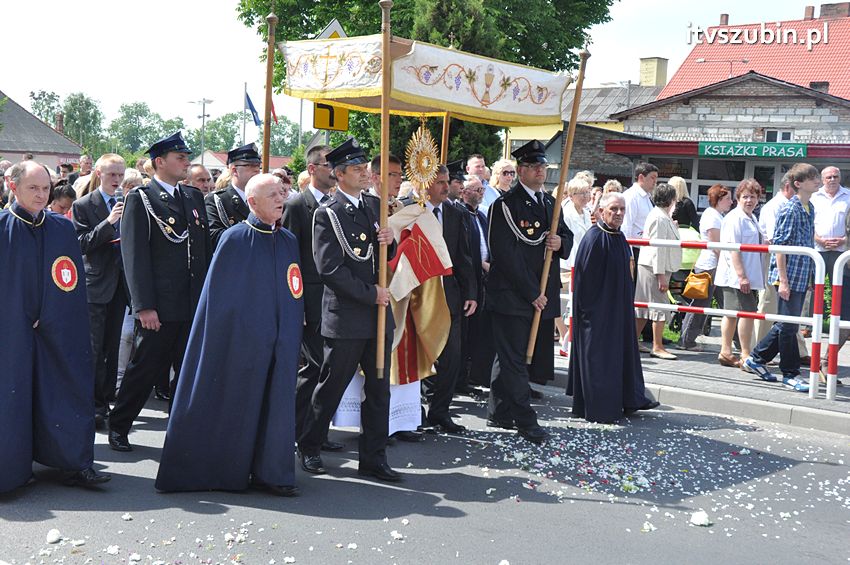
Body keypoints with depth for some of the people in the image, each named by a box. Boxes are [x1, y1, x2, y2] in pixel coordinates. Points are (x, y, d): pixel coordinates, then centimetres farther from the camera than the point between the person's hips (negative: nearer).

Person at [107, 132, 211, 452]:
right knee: (144, 370, 3)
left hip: (194, 305, 6)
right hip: (159, 307, -5)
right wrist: (144, 306, -16)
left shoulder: (195, 197, 14)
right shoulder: (140, 199, -4)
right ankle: (118, 427, 20)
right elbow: (135, 256, -10)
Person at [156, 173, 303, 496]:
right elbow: (218, 293, -4)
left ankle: (271, 472, 16)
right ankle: (231, 472, 18)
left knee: (276, 406, 6)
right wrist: (227, 335, -7)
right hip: (242, 339, -4)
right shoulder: (234, 239, -6)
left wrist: (292, 335, 8)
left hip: (279, 343, 5)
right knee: (236, 406, 5)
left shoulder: (288, 242, 9)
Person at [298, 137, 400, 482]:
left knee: (379, 389, 8)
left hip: (379, 314, 7)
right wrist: (371, 294, -15)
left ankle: (373, 458, 17)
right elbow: (329, 269, -15)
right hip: (345, 317, -6)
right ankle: (309, 448, 23)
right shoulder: (326, 215, -7)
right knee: (330, 388, 5)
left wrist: (389, 243, -2)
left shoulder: (373, 208, 14)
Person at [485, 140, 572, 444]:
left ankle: (499, 412, 24)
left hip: (543, 296, 8)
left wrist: (560, 242, -4)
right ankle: (525, 419, 5)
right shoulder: (505, 204, -10)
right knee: (514, 358, -1)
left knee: (511, 357, 15)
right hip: (511, 295, -7)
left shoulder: (549, 202, 15)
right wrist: (532, 293, -16)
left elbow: (566, 234, 23)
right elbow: (506, 254, -15)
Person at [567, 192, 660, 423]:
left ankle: (630, 399, 24)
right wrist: (588, 307, -19)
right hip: (597, 309, -9)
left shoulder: (620, 237, 9)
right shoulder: (594, 238, -17)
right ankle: (598, 408, 6)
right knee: (597, 356, -2)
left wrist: (626, 305, 18)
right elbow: (585, 276, -19)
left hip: (619, 309, 9)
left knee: (624, 350, 15)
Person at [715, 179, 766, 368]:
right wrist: (741, 276, -22)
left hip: (747, 276, 10)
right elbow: (733, 249, -19)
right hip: (736, 276, -10)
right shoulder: (735, 218, -13)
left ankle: (725, 352, 19)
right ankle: (746, 356, -8)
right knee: (747, 312, -12)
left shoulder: (752, 218, 18)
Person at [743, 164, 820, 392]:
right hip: (790, 277, -9)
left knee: (786, 325, 14)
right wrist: (783, 280, -19)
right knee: (788, 326, 0)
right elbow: (779, 246, -16)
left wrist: (811, 276, 20)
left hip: (802, 278, 9)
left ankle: (756, 359, 25)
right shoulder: (789, 210, -14)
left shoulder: (810, 209, 13)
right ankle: (790, 373, 10)